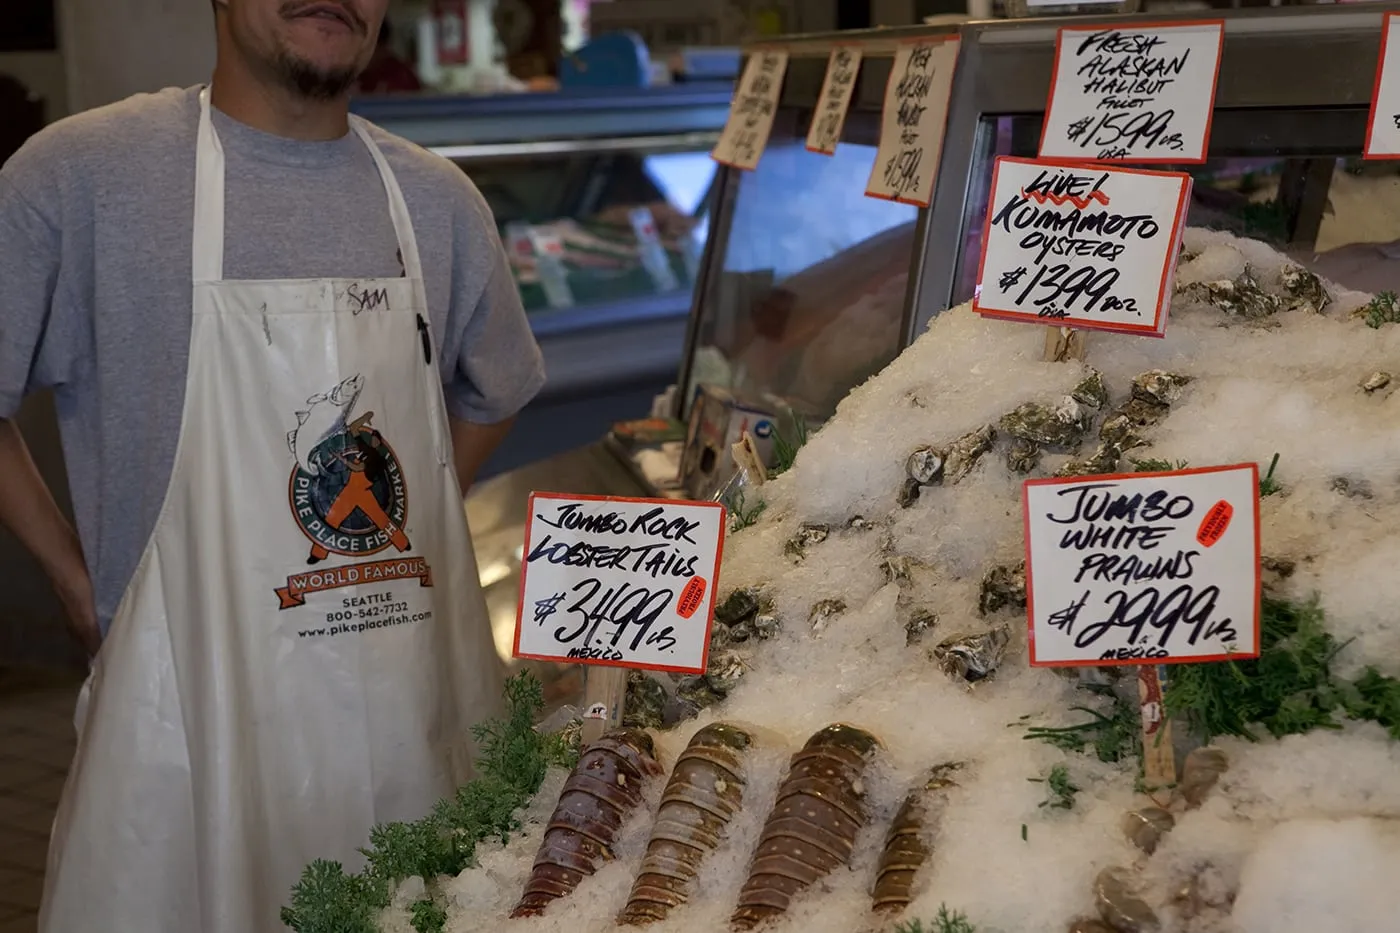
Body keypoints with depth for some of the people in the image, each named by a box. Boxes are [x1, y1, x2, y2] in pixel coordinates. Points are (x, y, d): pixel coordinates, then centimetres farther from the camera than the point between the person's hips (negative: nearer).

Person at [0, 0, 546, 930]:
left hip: (424, 713, 4)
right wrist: (79, 581, -1)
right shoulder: (85, 173, -8)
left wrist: (390, 541, 10)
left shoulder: (440, 200, 5)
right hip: (203, 726, -4)